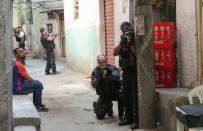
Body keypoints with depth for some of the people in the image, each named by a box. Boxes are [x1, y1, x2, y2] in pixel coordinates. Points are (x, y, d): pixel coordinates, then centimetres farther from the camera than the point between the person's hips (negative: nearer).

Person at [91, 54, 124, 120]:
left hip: (114, 92, -2)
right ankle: (109, 107, 31)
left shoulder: (112, 68, -12)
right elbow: (94, 85, -15)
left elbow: (117, 77, -29)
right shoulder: (95, 71, -6)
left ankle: (121, 114, -12)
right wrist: (98, 76, -29)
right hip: (103, 95, 2)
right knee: (100, 116, -4)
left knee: (121, 95, -37)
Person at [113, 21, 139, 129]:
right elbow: (115, 53, 0)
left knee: (135, 96, -7)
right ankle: (128, 117, 20)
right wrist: (122, 42, -11)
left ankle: (137, 120, -5)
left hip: (135, 72, -6)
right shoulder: (123, 41, 11)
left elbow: (138, 54, -18)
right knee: (126, 96, 10)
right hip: (125, 72, 6)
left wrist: (131, 44, -21)